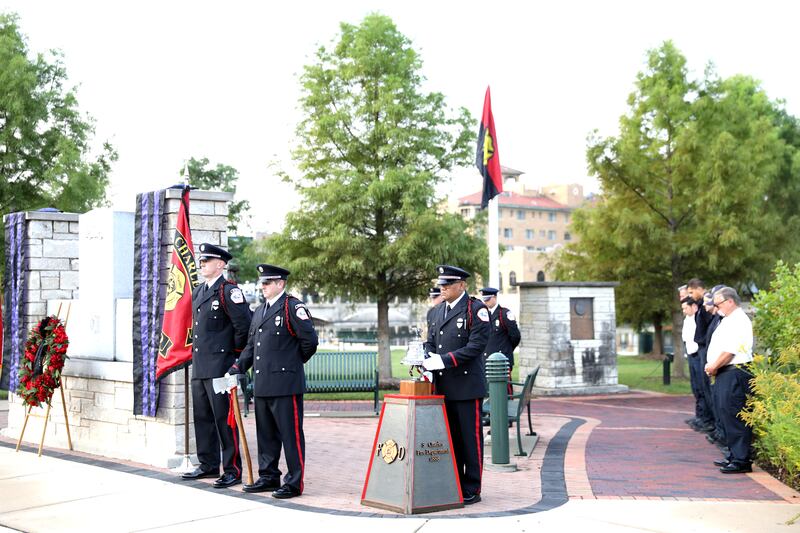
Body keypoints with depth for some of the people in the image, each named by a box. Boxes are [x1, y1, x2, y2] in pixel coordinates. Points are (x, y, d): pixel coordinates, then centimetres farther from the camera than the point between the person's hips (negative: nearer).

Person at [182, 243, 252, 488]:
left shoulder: (228, 291, -10)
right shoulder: (197, 293, 16)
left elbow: (244, 324, -15)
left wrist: (235, 353, -7)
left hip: (220, 365, -9)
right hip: (199, 366, 9)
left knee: (224, 418, -5)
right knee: (202, 417, 14)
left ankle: (232, 470, 2)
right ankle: (208, 465, 26)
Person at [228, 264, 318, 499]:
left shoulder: (293, 307, -8)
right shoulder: (259, 311, 17)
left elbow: (310, 340, -13)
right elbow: (251, 345, 19)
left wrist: (295, 361, 1)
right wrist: (237, 368, 8)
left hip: (285, 384, -8)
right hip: (262, 385, 8)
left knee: (290, 434, -2)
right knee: (266, 434, 16)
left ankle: (294, 483, 4)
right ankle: (268, 477, 27)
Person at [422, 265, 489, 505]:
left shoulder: (476, 309, -6)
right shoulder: (436, 312, 16)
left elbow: (476, 346, -14)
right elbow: (430, 343, 17)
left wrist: (444, 360, -19)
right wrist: (426, 359, -6)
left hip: (467, 385, -6)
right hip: (443, 386, 6)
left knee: (470, 437, 0)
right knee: (450, 437, 11)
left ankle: (471, 490, 8)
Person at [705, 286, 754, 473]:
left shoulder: (739, 320, -12)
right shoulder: (728, 320, 20)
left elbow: (730, 350, -19)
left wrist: (714, 366, -9)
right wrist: (713, 367, 9)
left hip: (735, 373, -11)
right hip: (725, 374, 11)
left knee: (735, 416, -10)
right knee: (727, 415, 14)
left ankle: (742, 461, -8)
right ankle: (734, 456, 23)